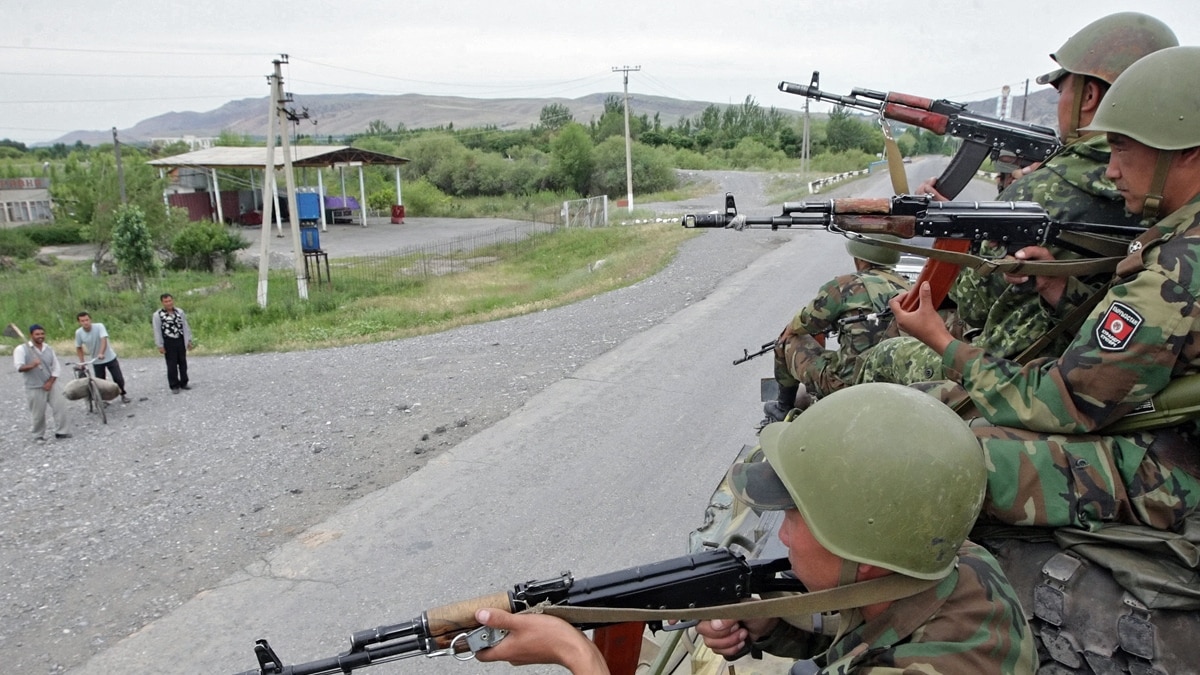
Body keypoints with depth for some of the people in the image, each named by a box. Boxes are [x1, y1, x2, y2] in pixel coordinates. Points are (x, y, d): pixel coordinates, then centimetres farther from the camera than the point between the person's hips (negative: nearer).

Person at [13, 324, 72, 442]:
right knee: (38, 414, 2)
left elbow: (56, 367, 7)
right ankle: (38, 436, 20)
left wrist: (50, 382, -7)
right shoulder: (21, 349, -7)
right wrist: (32, 365, -40)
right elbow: (19, 367, -19)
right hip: (34, 388, -4)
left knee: (61, 406, -2)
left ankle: (60, 431, 9)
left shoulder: (49, 348, 7)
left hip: (52, 384, 4)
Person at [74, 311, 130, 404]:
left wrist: (101, 353, -50)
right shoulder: (78, 332, -12)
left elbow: (104, 340, -35)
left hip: (110, 358, -2)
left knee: (119, 379, 0)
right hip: (96, 361, 2)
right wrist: (81, 362, -5)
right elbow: (78, 348, 2)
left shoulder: (99, 326, -22)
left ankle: (123, 394, 25)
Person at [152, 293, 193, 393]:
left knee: (183, 363, 11)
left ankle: (183, 383, 24)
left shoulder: (179, 312, 4)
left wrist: (188, 340, 7)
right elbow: (157, 331, -7)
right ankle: (174, 386, 11)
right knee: (172, 365, 2)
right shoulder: (157, 315, -8)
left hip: (180, 340, 4)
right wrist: (160, 345, -9)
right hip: (169, 342, -4)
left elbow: (185, 326, 8)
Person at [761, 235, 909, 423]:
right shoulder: (906, 288, 5)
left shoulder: (845, 286, -11)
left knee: (788, 340, 16)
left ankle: (783, 408, 30)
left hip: (847, 384, -6)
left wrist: (791, 328, 24)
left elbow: (807, 321, 1)